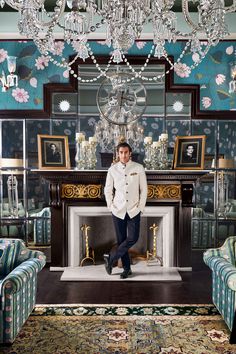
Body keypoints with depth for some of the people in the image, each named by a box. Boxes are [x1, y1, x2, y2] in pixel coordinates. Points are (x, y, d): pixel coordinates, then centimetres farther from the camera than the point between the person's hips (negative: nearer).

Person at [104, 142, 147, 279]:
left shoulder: (139, 168, -2)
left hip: (134, 210, -1)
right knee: (121, 240, 6)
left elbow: (144, 189, 1)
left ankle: (111, 258, 9)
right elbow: (108, 190, 9)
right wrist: (110, 206, 2)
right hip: (118, 211, 1)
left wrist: (141, 207, -3)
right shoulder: (113, 170, 0)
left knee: (133, 238, -10)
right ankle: (127, 268, 21)